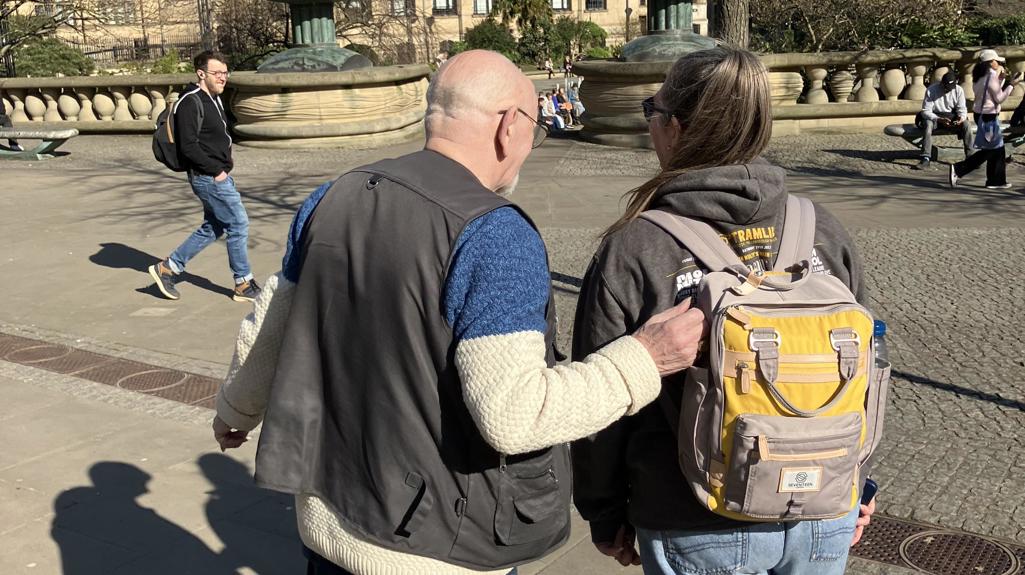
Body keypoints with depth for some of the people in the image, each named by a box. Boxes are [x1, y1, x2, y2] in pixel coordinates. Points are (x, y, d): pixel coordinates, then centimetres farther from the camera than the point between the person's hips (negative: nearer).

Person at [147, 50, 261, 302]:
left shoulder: (213, 99, 15)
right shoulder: (191, 103, -16)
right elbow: (188, 146, -21)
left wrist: (224, 168, 10)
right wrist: (217, 170, -18)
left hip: (218, 175, 10)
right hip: (209, 178, -10)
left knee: (213, 227, 16)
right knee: (238, 225, -3)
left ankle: (168, 267, 24)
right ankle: (244, 285, 8)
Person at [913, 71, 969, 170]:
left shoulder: (959, 90, -5)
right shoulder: (931, 90, -14)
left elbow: (962, 109, -1)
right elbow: (926, 111, -16)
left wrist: (962, 117, -26)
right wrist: (938, 119, -32)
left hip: (952, 117, 2)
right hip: (934, 116, -2)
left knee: (966, 125, -26)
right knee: (928, 125, -36)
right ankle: (926, 159, -40)